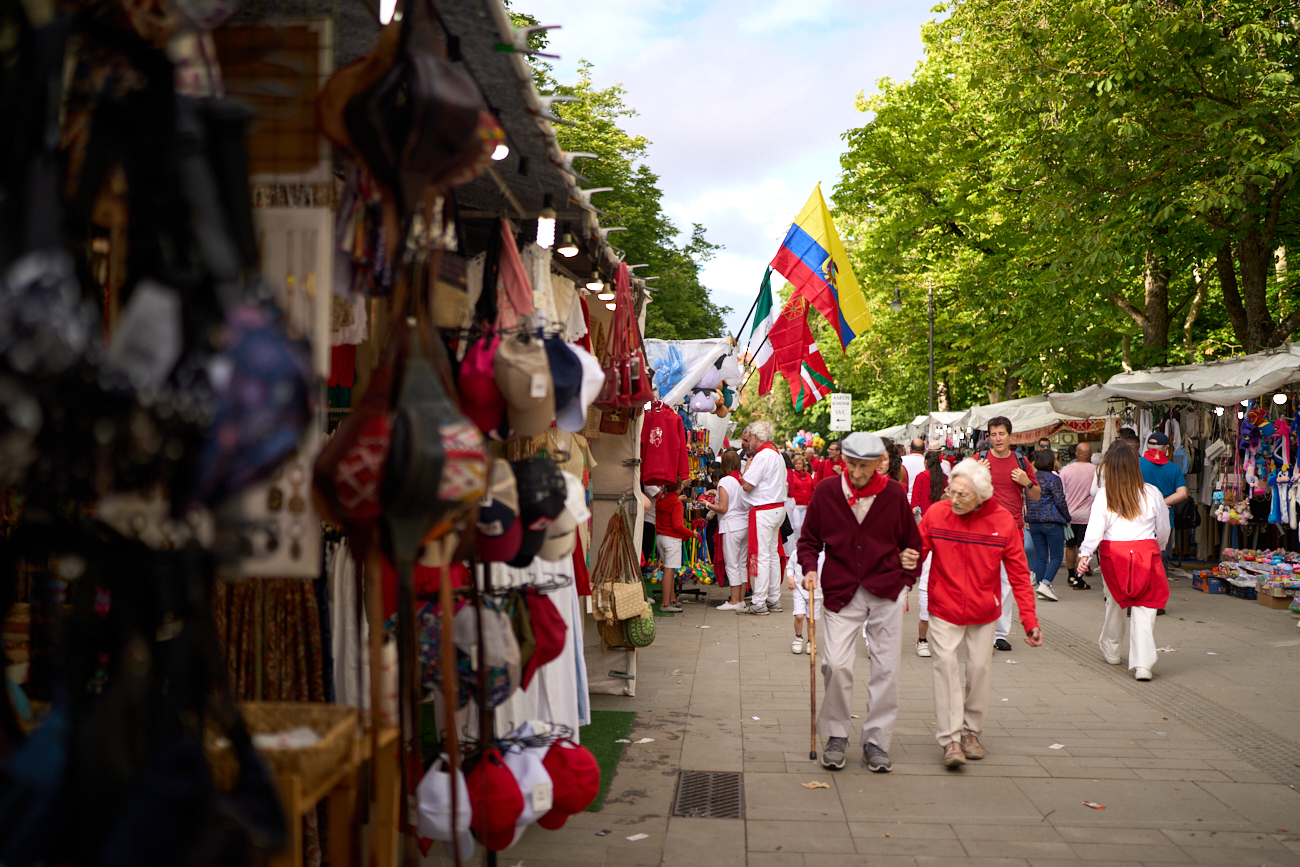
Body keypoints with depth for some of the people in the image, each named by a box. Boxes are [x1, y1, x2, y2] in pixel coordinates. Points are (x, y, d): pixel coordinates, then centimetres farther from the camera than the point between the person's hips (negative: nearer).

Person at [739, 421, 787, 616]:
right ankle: (774, 599, 18)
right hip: (777, 508, 10)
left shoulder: (762, 456, -16)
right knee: (773, 554, 13)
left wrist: (747, 466, -3)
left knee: (760, 556, -7)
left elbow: (746, 485, -19)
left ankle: (759, 602, -5)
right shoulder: (776, 454, 16)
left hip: (763, 511, -10)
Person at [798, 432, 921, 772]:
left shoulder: (894, 495, -1)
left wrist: (906, 581, 10)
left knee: (886, 668, 3)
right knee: (836, 664, -11)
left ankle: (876, 741, 17)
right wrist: (810, 569, -6)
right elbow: (809, 539, 10)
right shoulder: (826, 492, -2)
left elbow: (912, 541, 14)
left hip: (886, 591, 1)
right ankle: (836, 736, 9)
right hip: (841, 591, -1)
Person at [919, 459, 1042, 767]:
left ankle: (971, 731, 26)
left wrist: (1030, 621, -9)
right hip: (944, 609, -1)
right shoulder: (936, 514, -13)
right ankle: (950, 739, -6)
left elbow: (1019, 574, -7)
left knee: (979, 667, 7)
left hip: (984, 612, 1)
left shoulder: (1003, 522, -12)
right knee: (946, 665, -10)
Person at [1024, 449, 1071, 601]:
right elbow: (1060, 501, -10)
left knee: (1040, 556, 9)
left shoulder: (1032, 478, 9)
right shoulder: (1053, 478, -10)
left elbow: (1027, 501, 14)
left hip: (1034, 522, 6)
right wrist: (1067, 517, 3)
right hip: (1052, 521, -6)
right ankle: (1045, 584, -15)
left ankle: (1041, 588, 9)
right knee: (1057, 555, 0)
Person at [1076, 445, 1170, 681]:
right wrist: (1157, 547, 26)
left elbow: (1095, 528, -11)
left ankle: (1111, 650, 36)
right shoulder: (1151, 493, 0)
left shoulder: (1104, 495, -5)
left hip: (1113, 554, 1)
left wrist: (1085, 553, -7)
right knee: (1144, 609, 0)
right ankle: (1143, 663, -9)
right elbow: (1164, 529, 9)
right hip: (1146, 552, -1)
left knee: (1116, 602, 20)